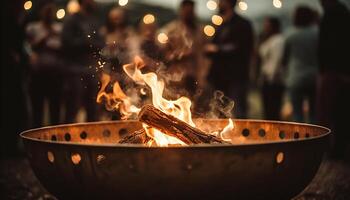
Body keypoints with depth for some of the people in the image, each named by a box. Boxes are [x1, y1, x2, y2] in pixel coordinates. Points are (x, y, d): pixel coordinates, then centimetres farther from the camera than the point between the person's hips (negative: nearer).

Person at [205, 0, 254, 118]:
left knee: (238, 114, -11)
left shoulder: (242, 24, -3)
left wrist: (217, 49, -10)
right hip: (220, 77, 8)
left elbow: (238, 48, -14)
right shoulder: (221, 27, 21)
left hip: (236, 77, -8)